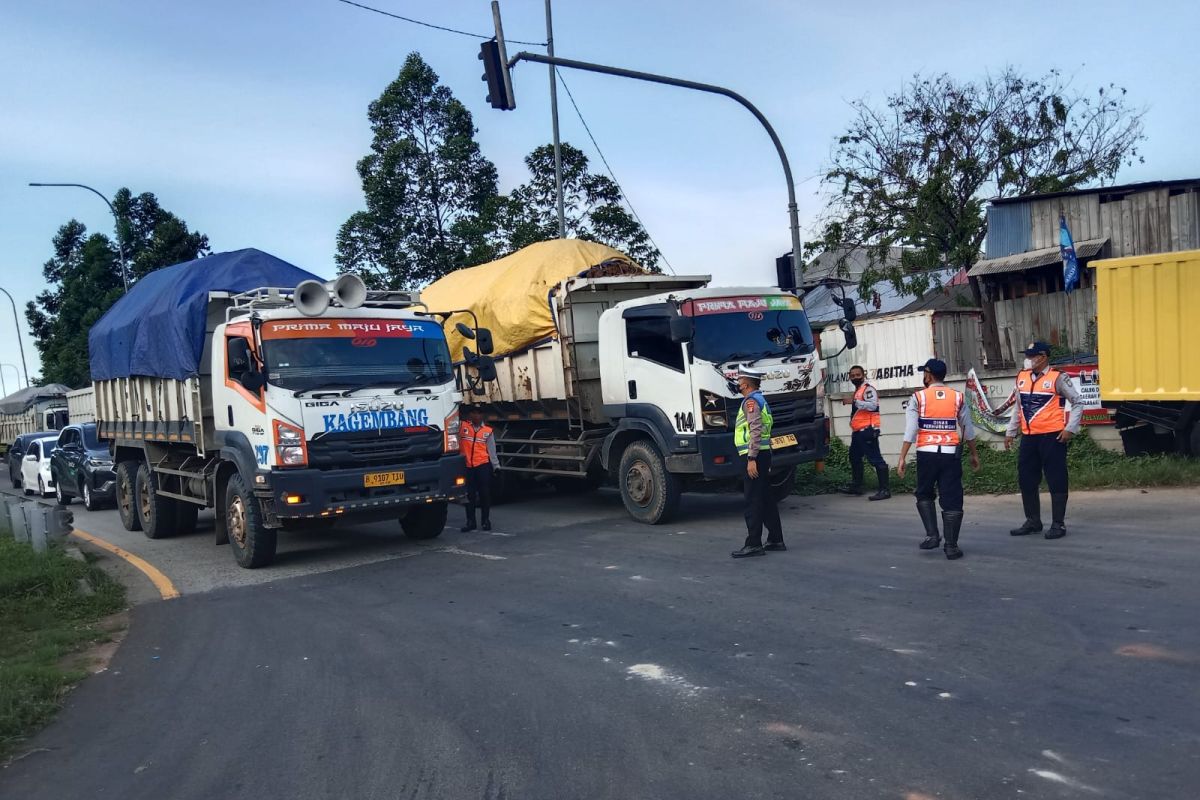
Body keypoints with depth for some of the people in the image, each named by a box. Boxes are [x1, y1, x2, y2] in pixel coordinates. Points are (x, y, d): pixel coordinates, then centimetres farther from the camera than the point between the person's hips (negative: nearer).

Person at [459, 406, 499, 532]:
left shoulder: (488, 431, 7)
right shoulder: (462, 427, 4)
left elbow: (491, 450, 8)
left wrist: (496, 465, 3)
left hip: (483, 465, 0)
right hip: (467, 466, 0)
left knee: (485, 493, 2)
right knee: (470, 494, 6)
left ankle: (485, 520, 15)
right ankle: (470, 521, 15)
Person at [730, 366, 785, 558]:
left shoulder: (751, 401, -12)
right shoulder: (760, 400, 20)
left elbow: (756, 431, -21)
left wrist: (751, 459, -24)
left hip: (755, 456, -10)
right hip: (762, 455, 10)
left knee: (753, 501, -8)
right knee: (766, 499, 14)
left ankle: (753, 544, -6)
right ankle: (776, 540, 19)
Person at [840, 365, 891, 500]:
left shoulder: (868, 389, -10)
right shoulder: (857, 391, 21)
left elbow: (872, 405, -26)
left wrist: (854, 401, -28)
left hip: (867, 430, -11)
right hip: (858, 431, 11)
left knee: (875, 459, -11)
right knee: (854, 458, 19)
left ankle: (884, 490, -12)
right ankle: (856, 486, 29)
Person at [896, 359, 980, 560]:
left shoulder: (918, 398, -1)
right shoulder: (958, 397, 6)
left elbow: (910, 431, -8)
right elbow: (968, 429, 10)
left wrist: (902, 458, -7)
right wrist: (974, 454, 21)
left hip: (926, 453, -1)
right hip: (950, 453, 1)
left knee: (924, 495, 18)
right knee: (951, 500, 5)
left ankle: (932, 535, 6)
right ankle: (951, 546, 4)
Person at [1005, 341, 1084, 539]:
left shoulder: (1057, 378, -7)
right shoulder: (1021, 377, 10)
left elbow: (1078, 403, -2)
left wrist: (1070, 428, -10)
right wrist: (1010, 432, 19)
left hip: (1052, 437, -6)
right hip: (1028, 438, 6)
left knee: (1056, 481, 1)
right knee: (1026, 480, 10)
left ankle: (1058, 524, 10)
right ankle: (1033, 522, 24)